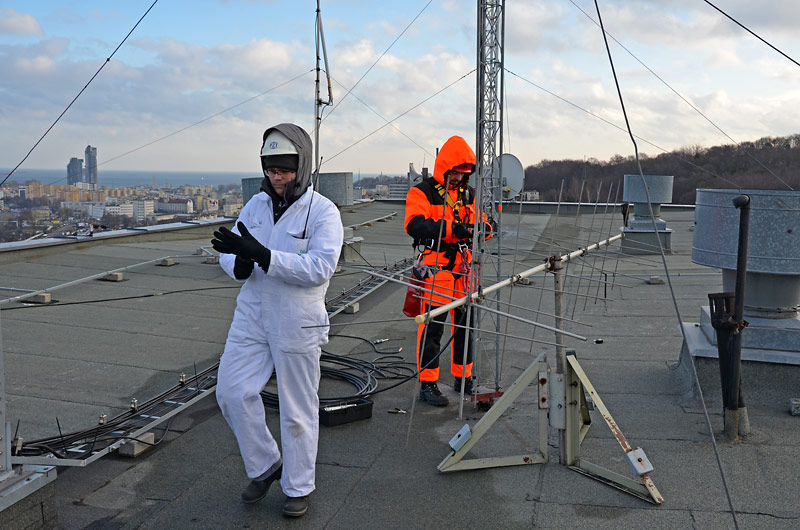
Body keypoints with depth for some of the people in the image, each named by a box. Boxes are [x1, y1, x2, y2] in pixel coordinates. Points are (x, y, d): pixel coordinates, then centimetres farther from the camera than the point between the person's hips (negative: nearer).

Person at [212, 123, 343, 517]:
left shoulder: (323, 212, -11)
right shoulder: (257, 204, 5)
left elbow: (320, 267, -24)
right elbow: (229, 254, 8)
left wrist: (261, 254, -31)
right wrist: (240, 263, -17)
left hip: (297, 325, -5)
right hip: (252, 317, 5)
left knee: (297, 408, 6)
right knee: (232, 393, 3)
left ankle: (298, 487, 26)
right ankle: (265, 465, 27)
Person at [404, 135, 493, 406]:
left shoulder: (468, 193, 15)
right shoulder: (423, 192, -5)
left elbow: (483, 220, 13)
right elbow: (414, 225, -20)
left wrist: (483, 227, -12)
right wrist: (451, 228, -30)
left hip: (464, 267, 6)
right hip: (436, 268, -6)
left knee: (465, 323, 13)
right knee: (433, 326, -5)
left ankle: (463, 378, 27)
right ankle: (427, 384, 4)